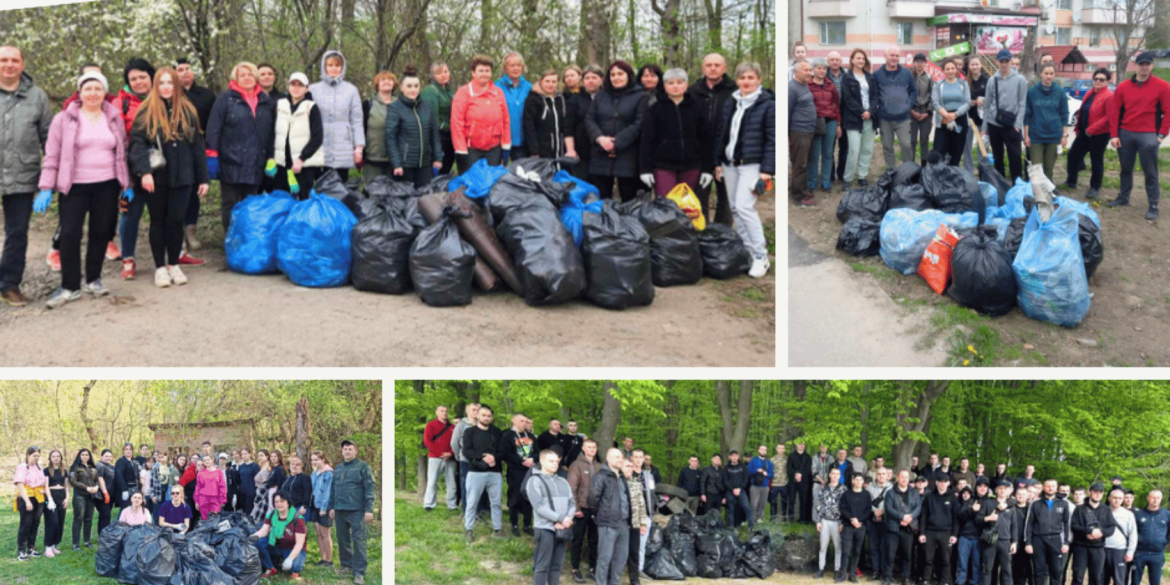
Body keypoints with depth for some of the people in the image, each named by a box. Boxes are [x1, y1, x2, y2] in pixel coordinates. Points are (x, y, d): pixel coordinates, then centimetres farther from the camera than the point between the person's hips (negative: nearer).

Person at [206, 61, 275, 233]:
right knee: (230, 205, 3)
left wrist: (271, 157, 11)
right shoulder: (225, 99, 0)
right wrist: (213, 155, -11)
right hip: (231, 163, -3)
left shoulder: (266, 101, 12)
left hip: (256, 166, 3)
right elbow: (213, 129, -4)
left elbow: (271, 132, 15)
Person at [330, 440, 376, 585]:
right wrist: (332, 507, 16)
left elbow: (369, 489, -8)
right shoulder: (338, 468, 16)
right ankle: (346, 565, 28)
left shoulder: (363, 467, -3)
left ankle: (359, 572, -7)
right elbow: (334, 488, 21)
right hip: (340, 511, 6)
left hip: (356, 510, -6)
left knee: (358, 540, -8)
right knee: (342, 539, 12)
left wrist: (369, 509, -15)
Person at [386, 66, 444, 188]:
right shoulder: (394, 109, -3)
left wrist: (438, 158, 9)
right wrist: (396, 164, -12)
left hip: (425, 164, 4)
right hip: (405, 164, -4)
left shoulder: (427, 107, 11)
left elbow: (434, 134, 15)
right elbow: (390, 137, -6)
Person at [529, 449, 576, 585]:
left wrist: (568, 519, -10)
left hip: (562, 529, 5)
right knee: (542, 566, -4)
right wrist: (560, 518, -16)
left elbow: (572, 503, 11)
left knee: (556, 565, 8)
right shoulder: (535, 481, -1)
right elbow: (539, 506, -12)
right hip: (545, 528, -5)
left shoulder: (563, 482, 17)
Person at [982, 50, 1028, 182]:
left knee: (1014, 156, -5)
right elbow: (987, 105, 11)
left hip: (1011, 125, -3)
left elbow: (1022, 104, -2)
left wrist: (1018, 124, -10)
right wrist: (984, 126, 8)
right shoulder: (992, 80, 8)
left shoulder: (1019, 80, 0)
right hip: (994, 124, 3)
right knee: (997, 157, 10)